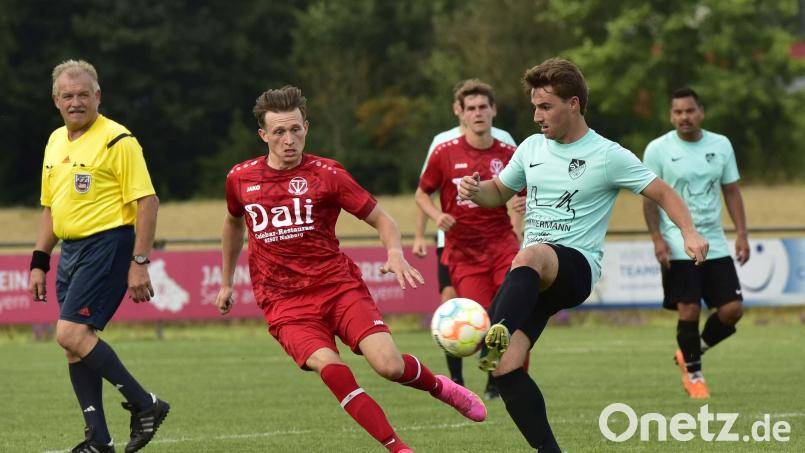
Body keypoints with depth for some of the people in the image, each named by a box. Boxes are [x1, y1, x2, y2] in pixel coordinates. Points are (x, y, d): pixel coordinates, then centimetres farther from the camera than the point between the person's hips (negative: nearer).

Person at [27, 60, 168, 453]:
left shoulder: (117, 140, -10)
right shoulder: (55, 142, 14)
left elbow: (147, 201, -14)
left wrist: (139, 263, -18)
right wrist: (39, 262, 18)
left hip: (107, 245, -8)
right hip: (70, 250, 8)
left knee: (71, 333, -18)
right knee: (75, 343, 5)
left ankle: (143, 404, -8)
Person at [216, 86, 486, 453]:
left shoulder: (326, 174, -2)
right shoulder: (240, 179, 6)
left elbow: (381, 219, 4)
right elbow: (233, 223, 28)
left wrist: (395, 252, -16)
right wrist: (227, 282, 33)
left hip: (339, 286, -1)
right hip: (286, 304, 1)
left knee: (390, 366, -20)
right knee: (329, 366, -29)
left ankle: (439, 387, 17)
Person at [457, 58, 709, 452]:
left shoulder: (608, 156, -2)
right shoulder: (532, 148, 14)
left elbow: (663, 194, 1)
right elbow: (500, 192, 29)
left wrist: (689, 233, -17)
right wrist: (475, 191, 5)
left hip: (576, 265, -6)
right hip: (531, 275, 6)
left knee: (530, 257, -41)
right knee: (506, 369, -12)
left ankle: (497, 333, -65)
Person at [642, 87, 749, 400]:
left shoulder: (721, 145, 7)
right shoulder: (658, 149, -3)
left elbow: (731, 191, 12)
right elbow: (650, 197, -1)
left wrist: (741, 234, 4)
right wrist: (657, 238, -11)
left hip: (715, 244, 4)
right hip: (678, 247, -4)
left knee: (732, 309, -2)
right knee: (689, 310, -8)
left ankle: (691, 351, 22)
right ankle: (693, 373, 11)